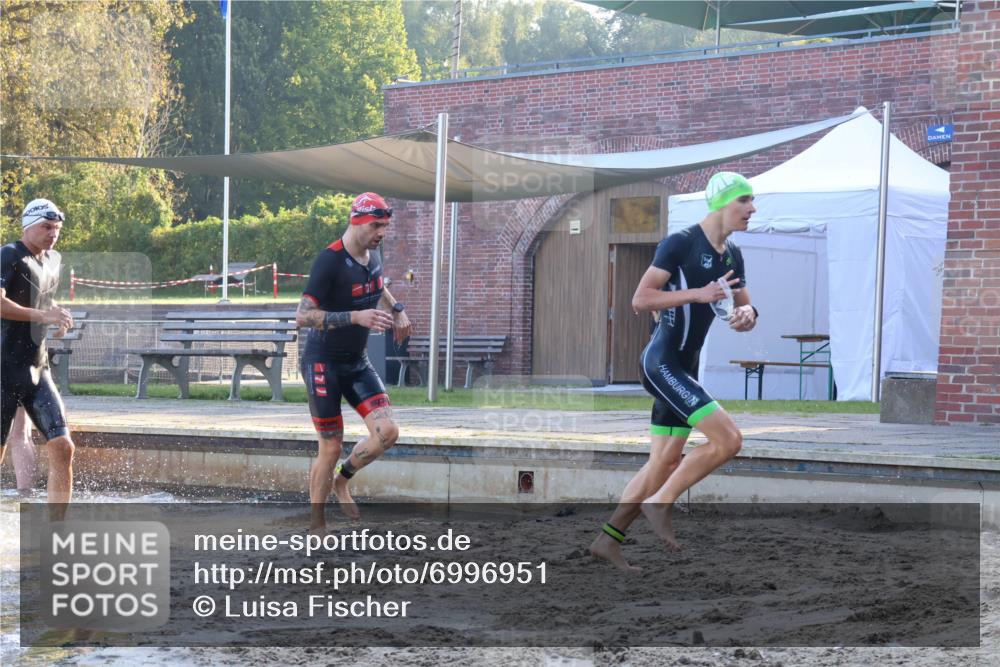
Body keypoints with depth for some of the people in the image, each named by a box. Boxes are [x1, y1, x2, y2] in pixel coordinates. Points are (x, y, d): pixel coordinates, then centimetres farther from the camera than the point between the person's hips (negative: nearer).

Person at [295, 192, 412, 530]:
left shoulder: (373, 255, 4)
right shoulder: (330, 261, -20)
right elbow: (303, 315, -24)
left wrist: (396, 310, 9)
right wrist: (356, 317, -32)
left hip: (357, 362, 7)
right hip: (323, 363, -7)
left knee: (387, 431, -9)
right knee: (331, 447, -4)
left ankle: (342, 480, 16)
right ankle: (317, 524, 13)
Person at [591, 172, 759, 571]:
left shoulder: (733, 256, 13)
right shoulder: (680, 243, -12)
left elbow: (746, 312, 18)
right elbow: (640, 300, -16)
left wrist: (745, 315, -7)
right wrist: (698, 293, -24)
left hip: (684, 367, 9)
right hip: (663, 362, -9)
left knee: (664, 465, 11)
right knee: (727, 440, -19)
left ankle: (608, 539, 18)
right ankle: (660, 504, -8)